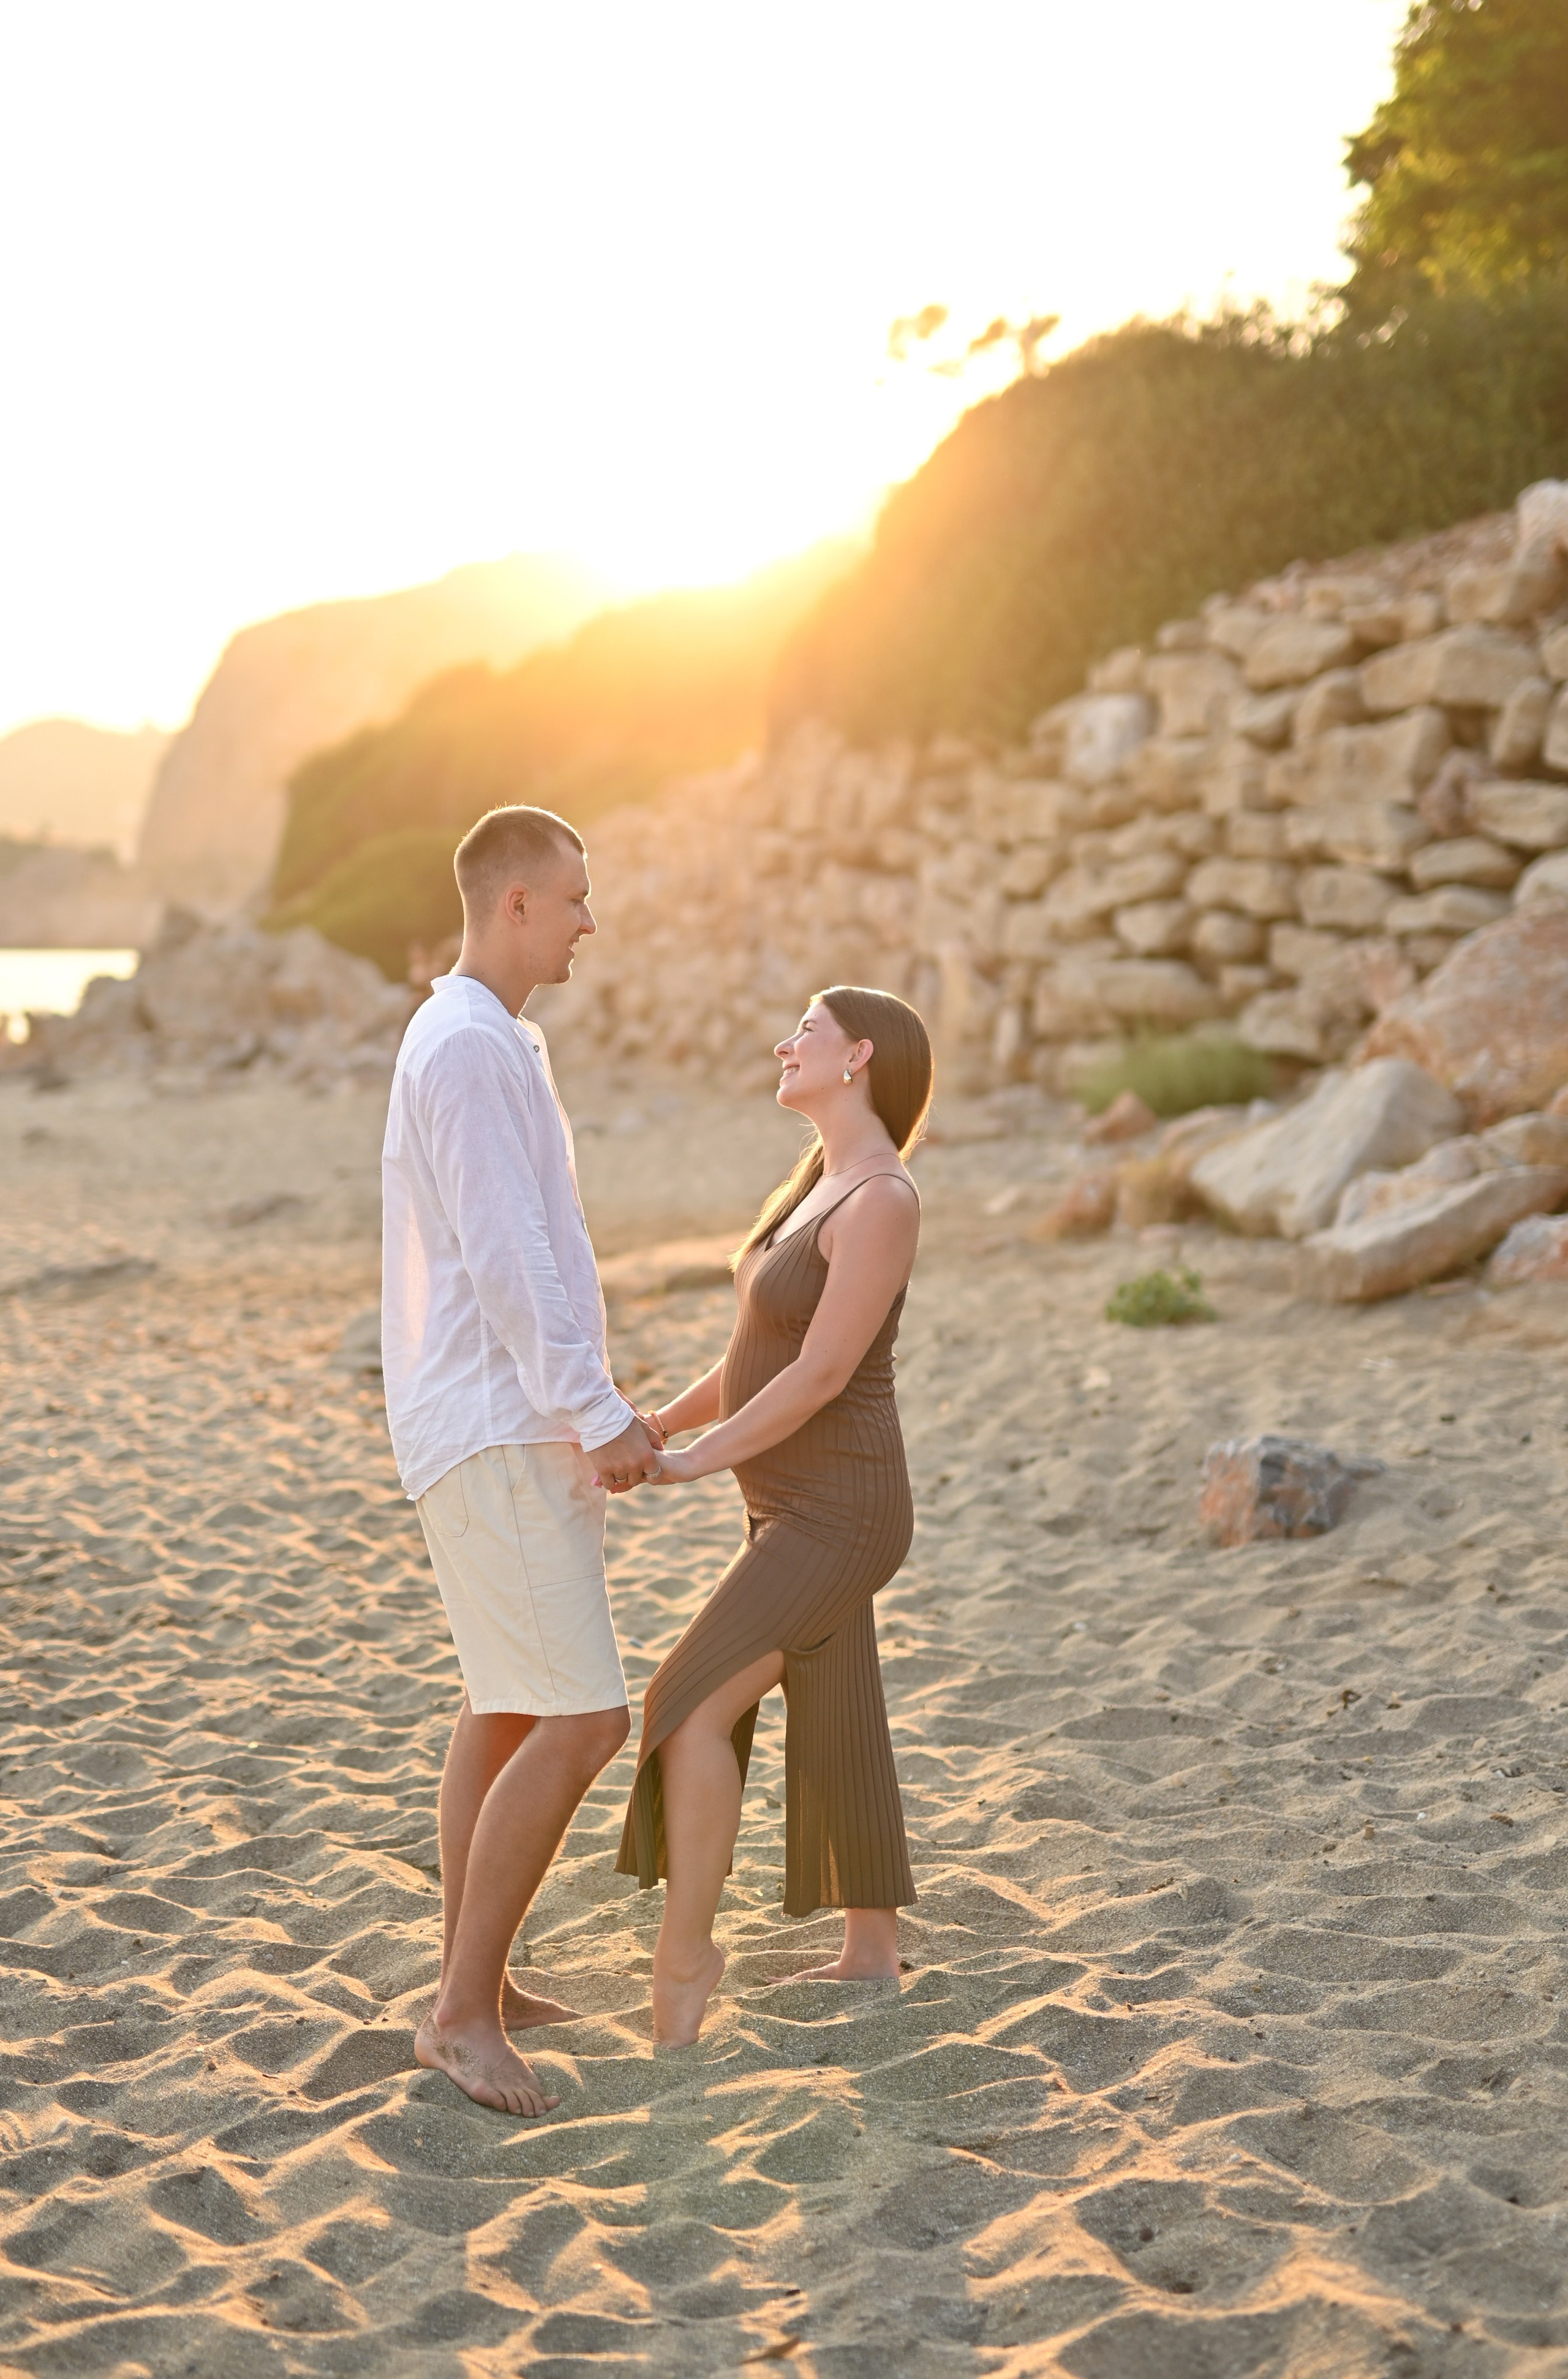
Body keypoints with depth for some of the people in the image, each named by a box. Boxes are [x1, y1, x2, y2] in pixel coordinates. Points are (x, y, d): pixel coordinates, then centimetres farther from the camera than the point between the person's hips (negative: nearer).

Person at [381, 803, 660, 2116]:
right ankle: (466, 2011, -6)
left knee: (512, 1706, 15)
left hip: (514, 1429, 11)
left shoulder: (487, 1042, 17)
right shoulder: (471, 1049, -16)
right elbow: (505, 1261, -21)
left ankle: (475, 1982, 23)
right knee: (582, 1718, -12)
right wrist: (599, 1415, -20)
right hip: (497, 1436, -11)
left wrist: (588, 1411, 21)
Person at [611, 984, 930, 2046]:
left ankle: (684, 1947, -1)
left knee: (693, 1708, -14)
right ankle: (872, 1952, 27)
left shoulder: (882, 1201, -22)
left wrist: (694, 1464, -15)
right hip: (799, 1506, 10)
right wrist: (663, 1423, 4)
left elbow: (822, 1372, -23)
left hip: (836, 1515, -10)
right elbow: (764, 1354, 15)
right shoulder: (824, 1183, 10)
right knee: (833, 1737, 15)